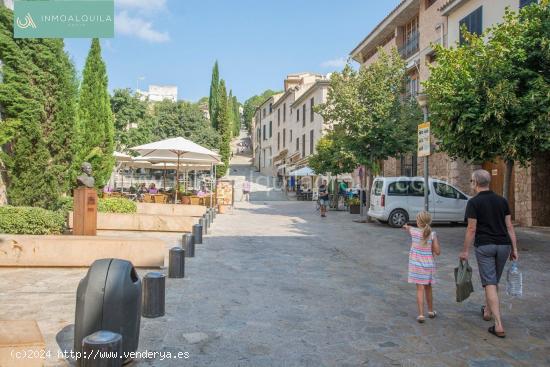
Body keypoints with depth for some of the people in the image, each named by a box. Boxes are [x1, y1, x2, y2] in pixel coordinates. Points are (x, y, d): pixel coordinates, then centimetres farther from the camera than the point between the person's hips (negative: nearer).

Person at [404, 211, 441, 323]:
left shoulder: (414, 231, -7)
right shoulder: (432, 235, -9)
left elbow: (408, 228, 19)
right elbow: (437, 252, -8)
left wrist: (406, 227, 42)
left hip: (417, 265, -1)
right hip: (429, 265, 1)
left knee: (420, 289, 0)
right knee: (428, 288, 18)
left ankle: (421, 314, -5)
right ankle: (431, 311, 34)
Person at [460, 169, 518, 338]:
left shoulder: (474, 202, -8)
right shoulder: (502, 200, 7)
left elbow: (471, 229, -10)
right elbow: (509, 226, 6)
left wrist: (465, 251, -3)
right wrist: (514, 248, 10)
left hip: (484, 246, -5)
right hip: (503, 245, 5)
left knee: (490, 284, -3)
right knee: (494, 281, 21)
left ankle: (499, 325, -8)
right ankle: (487, 310, 39)